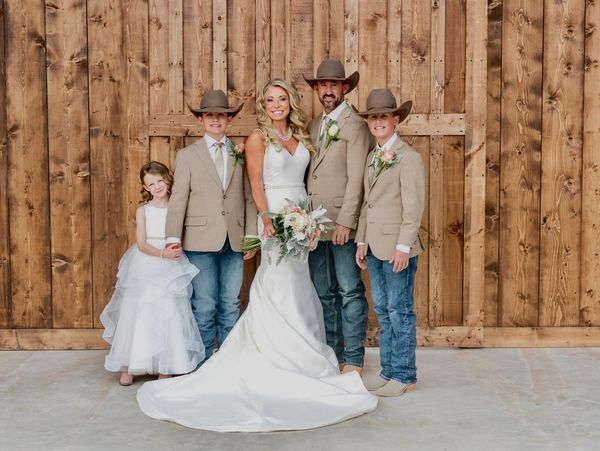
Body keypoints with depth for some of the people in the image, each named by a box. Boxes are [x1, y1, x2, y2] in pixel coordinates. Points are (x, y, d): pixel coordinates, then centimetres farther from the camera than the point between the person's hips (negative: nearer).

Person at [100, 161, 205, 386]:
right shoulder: (143, 211, 1)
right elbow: (141, 245, -6)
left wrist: (177, 249, -16)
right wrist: (162, 253, -20)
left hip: (170, 270, 0)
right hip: (145, 268, 0)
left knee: (168, 315, -1)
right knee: (137, 313, 2)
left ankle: (165, 367, 7)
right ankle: (128, 367, 10)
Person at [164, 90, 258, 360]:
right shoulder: (187, 155, 6)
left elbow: (249, 197, 9)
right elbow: (178, 199, 0)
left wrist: (251, 236, 4)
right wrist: (173, 237, -9)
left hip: (234, 242, 2)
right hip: (201, 241, -2)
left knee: (230, 306, 8)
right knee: (204, 307, 0)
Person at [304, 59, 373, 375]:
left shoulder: (354, 125, -6)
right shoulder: (314, 126, 17)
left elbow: (356, 178, -13)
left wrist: (345, 221, -17)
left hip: (343, 223, -7)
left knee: (349, 292, -2)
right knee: (324, 293, 12)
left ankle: (353, 361, 5)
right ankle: (331, 355, 21)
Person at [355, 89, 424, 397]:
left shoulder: (408, 157, -9)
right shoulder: (372, 157, 15)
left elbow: (414, 207, -14)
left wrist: (403, 246, -18)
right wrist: (361, 241, 13)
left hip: (397, 247, -8)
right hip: (374, 247, 8)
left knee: (400, 311, -1)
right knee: (383, 311, 13)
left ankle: (404, 375, 9)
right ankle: (388, 370, 23)